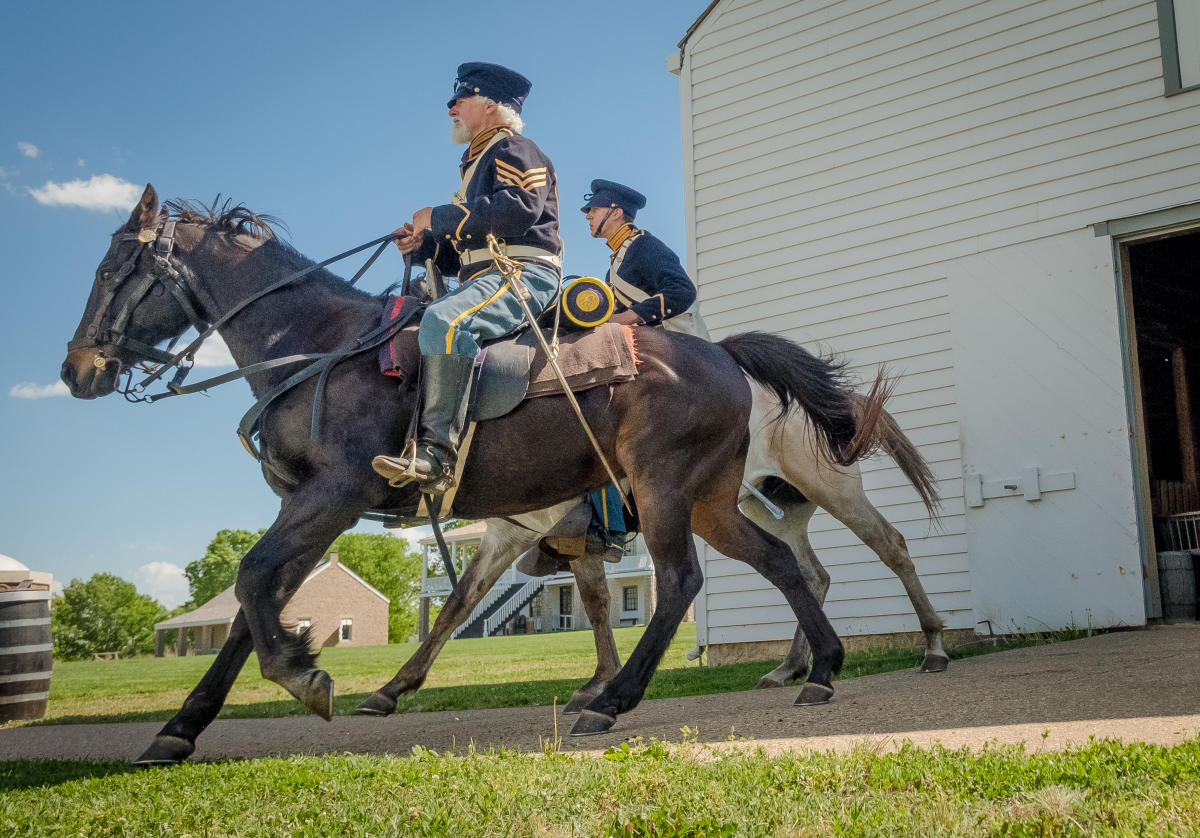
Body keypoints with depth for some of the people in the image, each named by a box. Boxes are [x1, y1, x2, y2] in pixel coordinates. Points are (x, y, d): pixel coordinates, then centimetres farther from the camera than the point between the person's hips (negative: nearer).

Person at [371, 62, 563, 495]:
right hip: (490, 277, 11)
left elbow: (518, 209, -20)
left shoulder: (514, 149, 1)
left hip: (525, 273, -11)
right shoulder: (478, 163, 31)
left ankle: (437, 450, -42)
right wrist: (423, 244, 9)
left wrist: (440, 217, -13)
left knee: (443, 321, -35)